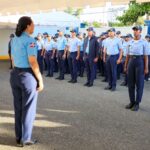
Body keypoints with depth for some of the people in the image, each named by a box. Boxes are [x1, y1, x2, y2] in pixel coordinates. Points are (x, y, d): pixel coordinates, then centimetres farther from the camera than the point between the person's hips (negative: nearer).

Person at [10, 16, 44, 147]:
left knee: (18, 107, 16)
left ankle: (19, 137, 26)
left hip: (15, 74, 8)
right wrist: (40, 79, -14)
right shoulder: (30, 40, -16)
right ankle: (26, 139, 16)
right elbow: (33, 62, -21)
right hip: (28, 76, -8)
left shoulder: (14, 39, 10)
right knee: (28, 108, 5)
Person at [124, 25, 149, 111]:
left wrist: (146, 68, -9)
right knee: (130, 84, 8)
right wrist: (125, 66, 13)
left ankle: (137, 103, 8)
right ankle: (132, 102, 19)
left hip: (140, 61, -5)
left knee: (139, 84, 1)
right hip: (131, 61, 5)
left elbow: (146, 56, -5)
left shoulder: (144, 42, -3)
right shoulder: (130, 42, 11)